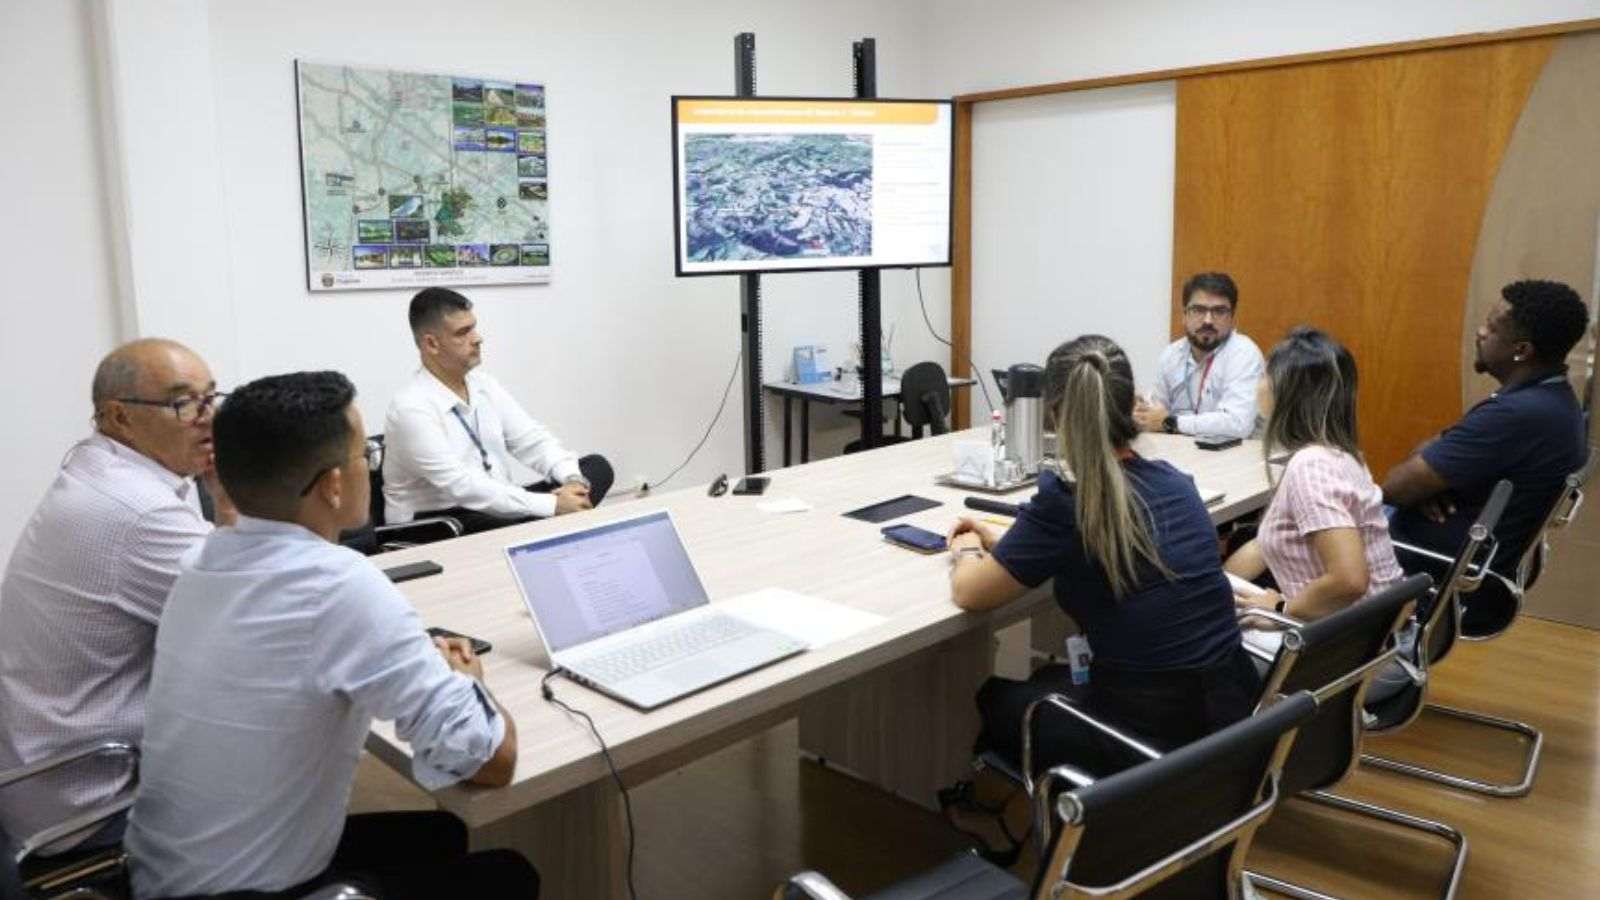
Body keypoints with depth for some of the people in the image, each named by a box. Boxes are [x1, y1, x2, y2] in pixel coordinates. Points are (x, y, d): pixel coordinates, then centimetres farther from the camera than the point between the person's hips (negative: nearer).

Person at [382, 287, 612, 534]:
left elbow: (533, 440, 3)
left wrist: (573, 481, -19)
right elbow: (460, 486, -26)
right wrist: (552, 505, -29)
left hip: (497, 509, 8)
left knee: (597, 467, -5)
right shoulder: (412, 408, -19)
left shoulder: (484, 385, 5)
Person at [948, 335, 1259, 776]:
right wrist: (1002, 541, 26)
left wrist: (967, 550, 16)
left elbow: (968, 592, -5)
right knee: (1051, 678, 31)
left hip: (1153, 736, -6)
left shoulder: (1063, 504, -19)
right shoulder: (1175, 482, 2)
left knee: (994, 698, 22)